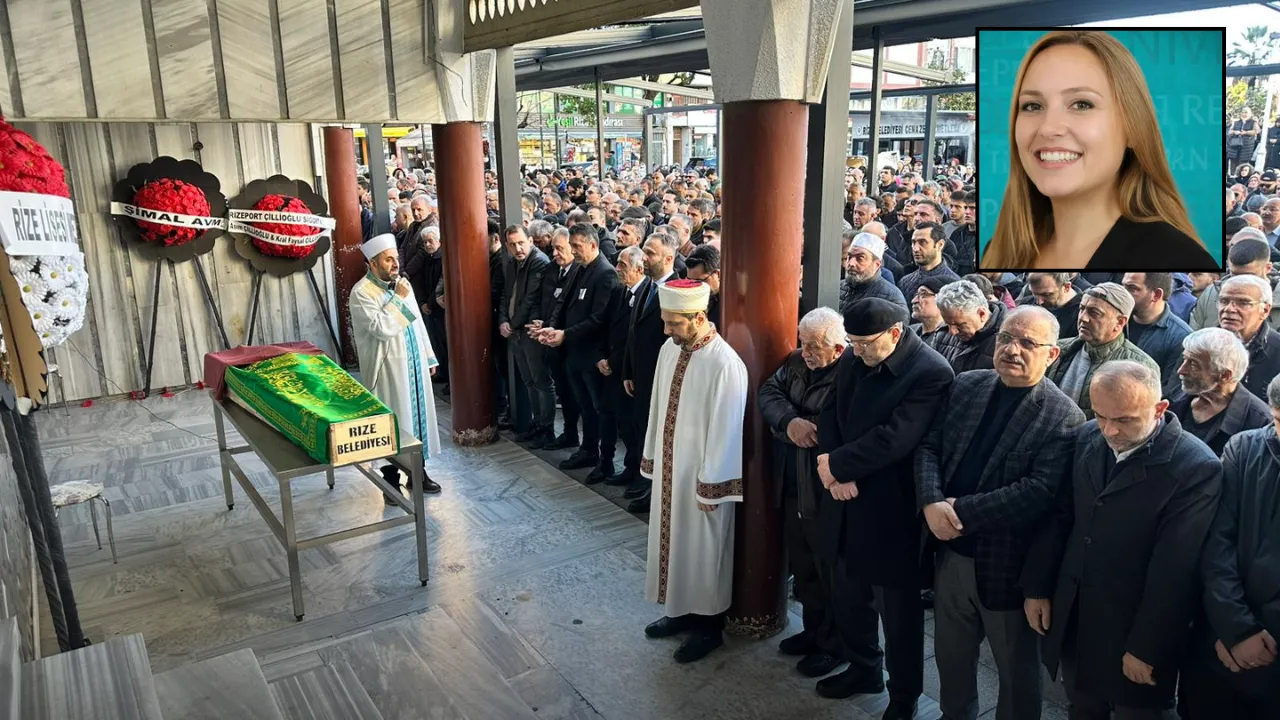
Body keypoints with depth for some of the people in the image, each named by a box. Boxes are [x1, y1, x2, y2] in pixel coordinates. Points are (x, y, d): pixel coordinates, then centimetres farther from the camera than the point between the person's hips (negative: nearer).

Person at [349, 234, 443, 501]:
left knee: (419, 414, 13)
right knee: (393, 422, 1)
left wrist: (429, 357, 14)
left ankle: (417, 472, 27)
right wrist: (398, 299, -18)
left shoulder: (402, 284, 8)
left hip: (414, 364, 7)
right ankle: (391, 481, 14)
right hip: (388, 368, -7)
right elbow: (381, 329, -25)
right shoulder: (362, 292, -14)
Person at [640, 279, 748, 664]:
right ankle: (682, 610, 38)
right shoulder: (669, 350, 1)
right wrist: (653, 460, 12)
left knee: (703, 549, 8)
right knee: (674, 540, 19)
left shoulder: (724, 364, -23)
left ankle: (709, 625, 26)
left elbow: (725, 429, -20)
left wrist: (711, 486, -17)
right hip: (669, 467, 7)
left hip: (701, 474, -7)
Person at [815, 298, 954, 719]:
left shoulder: (931, 373, -19)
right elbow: (830, 417, 4)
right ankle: (863, 669, 45)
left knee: (899, 611, 11)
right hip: (849, 507, 7)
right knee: (853, 599, 22)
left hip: (891, 513, -6)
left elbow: (895, 437, -26)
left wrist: (836, 464, -18)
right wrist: (836, 475, -12)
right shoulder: (852, 361, 4)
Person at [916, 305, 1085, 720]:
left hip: (1007, 565, -5)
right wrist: (931, 502, -18)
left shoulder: (1064, 418, -15)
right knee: (950, 656, 24)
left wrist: (961, 510, -23)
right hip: (951, 552, 5)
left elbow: (1037, 493, -24)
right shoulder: (965, 386, 2)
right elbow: (929, 446, 0)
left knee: (1016, 671, 17)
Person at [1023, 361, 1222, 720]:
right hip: (1073, 619, 5)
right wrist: (1037, 586, 5)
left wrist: (1146, 648, -15)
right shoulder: (1088, 438, -2)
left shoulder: (1196, 467, -20)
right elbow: (1060, 517, 5)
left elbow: (1173, 568, -18)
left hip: (1133, 630, -4)